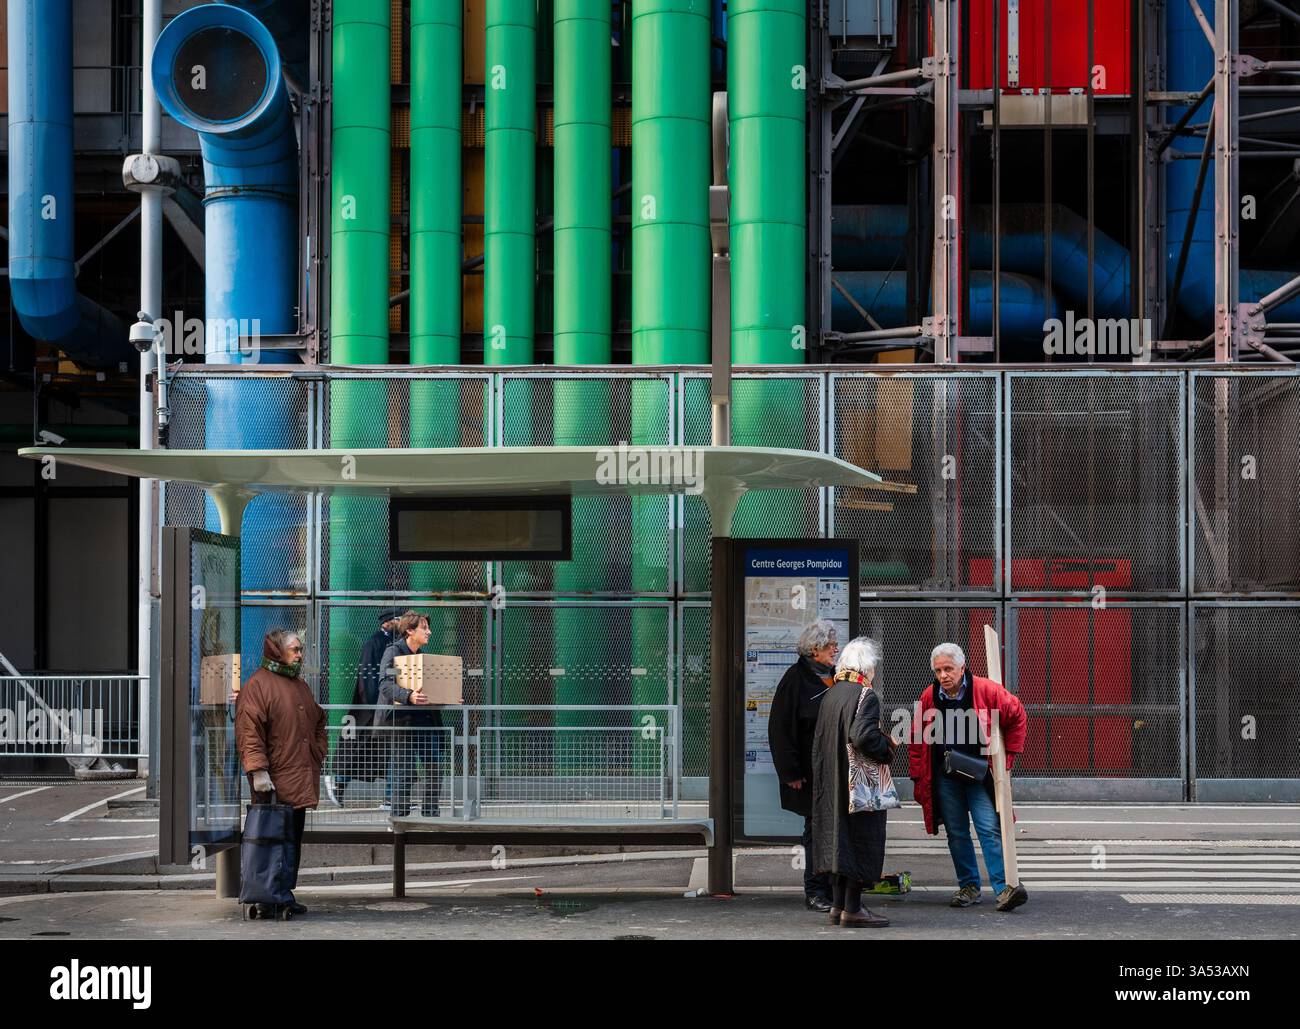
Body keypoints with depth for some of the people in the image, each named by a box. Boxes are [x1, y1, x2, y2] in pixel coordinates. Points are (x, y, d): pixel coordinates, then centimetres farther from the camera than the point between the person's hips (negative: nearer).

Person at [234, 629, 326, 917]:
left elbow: (318, 723, 30)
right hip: (273, 780, -8)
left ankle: (286, 893, 15)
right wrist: (258, 770, -20)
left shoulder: (301, 686, 20)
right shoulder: (257, 685, -7)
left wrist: (318, 755, 17)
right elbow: (249, 731, -14)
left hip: (300, 779, 8)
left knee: (294, 839, 9)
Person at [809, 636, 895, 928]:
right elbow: (862, 736, -27)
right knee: (861, 841, -2)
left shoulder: (830, 696, 10)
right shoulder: (866, 696, -15)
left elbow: (818, 741, 13)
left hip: (832, 783, 8)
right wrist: (887, 751, -12)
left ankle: (838, 905, 17)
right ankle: (852, 909, -1)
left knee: (840, 841, 14)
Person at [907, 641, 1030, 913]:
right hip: (945, 777, 3)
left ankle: (1003, 888, -13)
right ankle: (969, 887, 15)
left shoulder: (985, 690, -9)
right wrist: (918, 779, 5)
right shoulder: (929, 697, -1)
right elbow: (917, 740, 8)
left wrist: (1008, 754, 1)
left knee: (990, 829, -11)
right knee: (957, 834, 6)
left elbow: (1018, 717, 3)